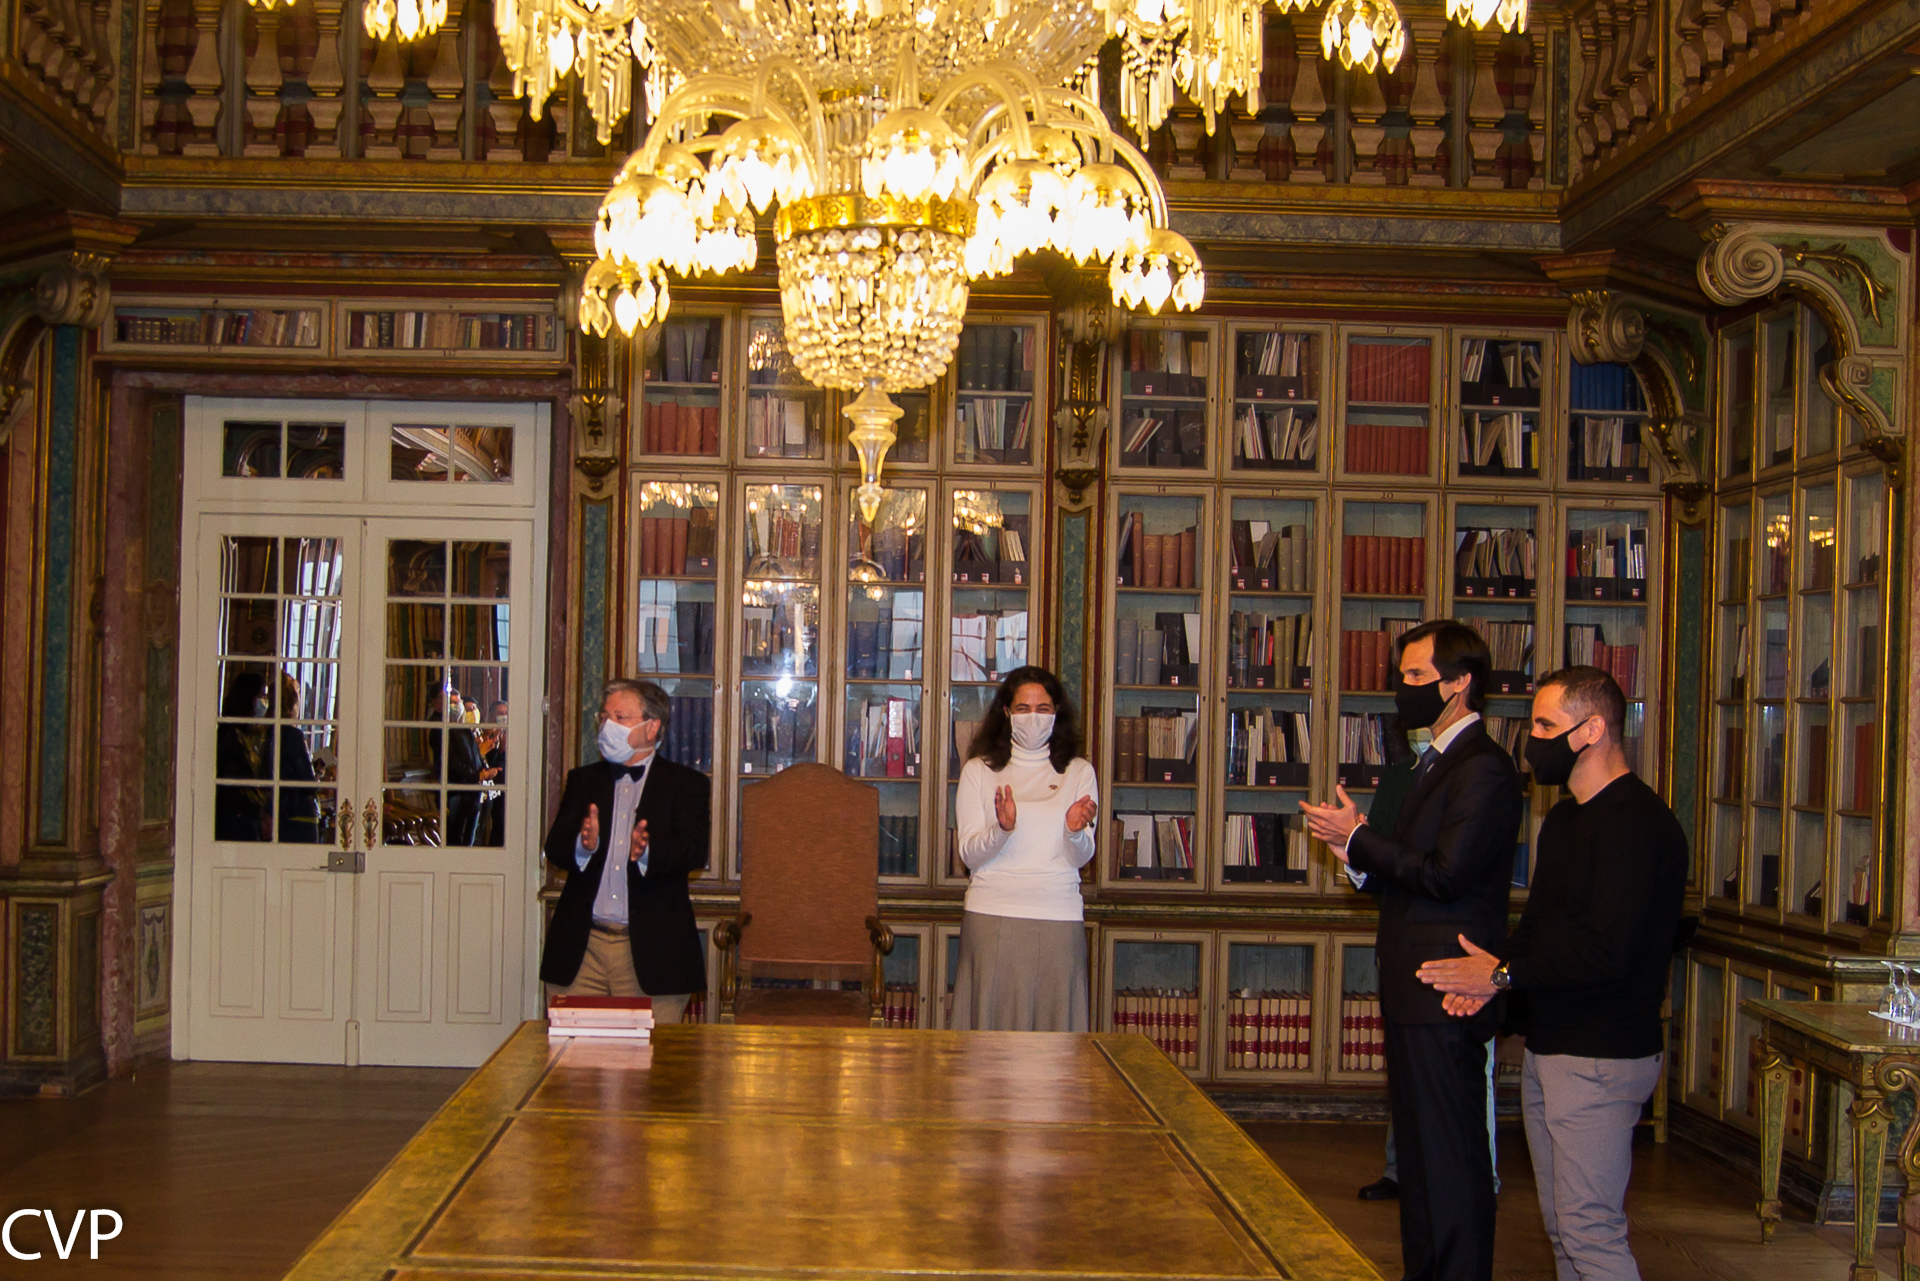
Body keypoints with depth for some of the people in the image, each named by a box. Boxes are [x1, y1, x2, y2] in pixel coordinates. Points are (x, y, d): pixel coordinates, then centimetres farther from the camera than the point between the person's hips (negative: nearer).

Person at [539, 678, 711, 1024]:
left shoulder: (686, 784, 7)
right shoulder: (584, 780, 17)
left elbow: (694, 851, -9)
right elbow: (554, 848, 3)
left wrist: (647, 850, -30)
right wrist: (583, 844, -20)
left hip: (650, 952, -3)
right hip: (583, 946, 3)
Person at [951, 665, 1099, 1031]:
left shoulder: (1078, 772, 9)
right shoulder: (979, 771, 7)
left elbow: (1081, 858, 2)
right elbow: (969, 854, 0)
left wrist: (1076, 831, -20)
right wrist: (1002, 828, -18)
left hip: (1058, 918, 1)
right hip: (992, 915, 0)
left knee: (1053, 1022, -1)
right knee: (991, 1022, -1)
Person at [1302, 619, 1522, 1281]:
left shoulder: (1483, 769, -15)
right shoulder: (1437, 760, 17)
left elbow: (1445, 874, -22)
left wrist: (1357, 839, -14)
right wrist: (1357, 847, 1)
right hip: (1415, 988, 10)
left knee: (1450, 1155, -4)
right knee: (1418, 1148, 17)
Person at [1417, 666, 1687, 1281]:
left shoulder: (1637, 821, -17)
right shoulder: (1564, 819, 16)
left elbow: (1604, 952, -24)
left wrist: (1504, 974, -13)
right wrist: (1497, 967, -1)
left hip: (1599, 1058, -10)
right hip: (1547, 1046, 10)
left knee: (1591, 1230, -8)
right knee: (1560, 1224, 14)